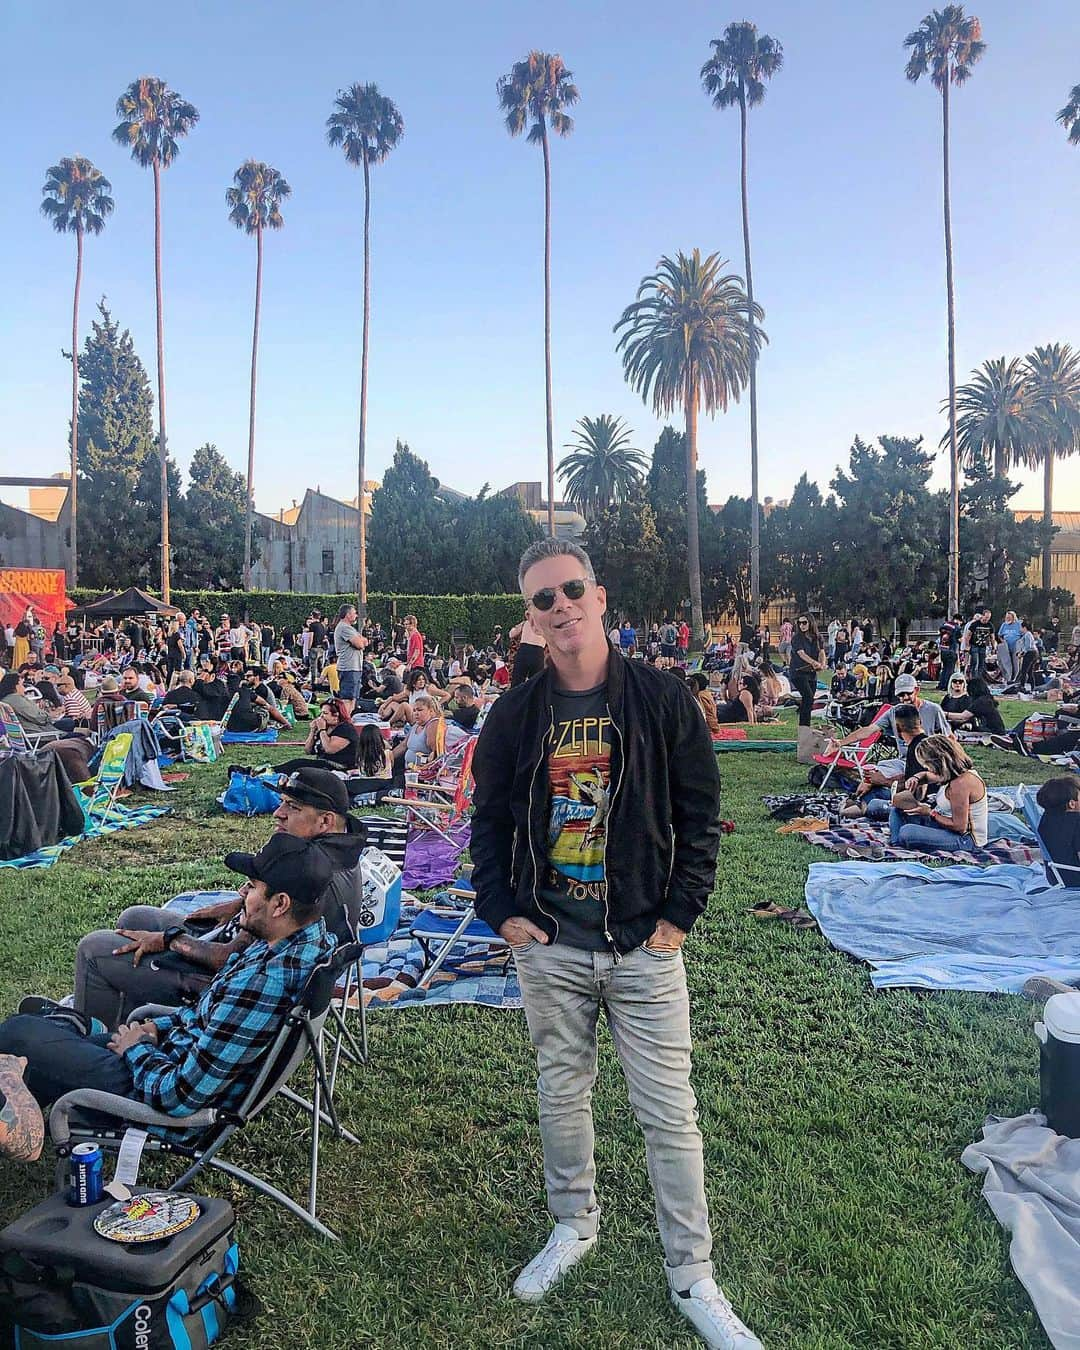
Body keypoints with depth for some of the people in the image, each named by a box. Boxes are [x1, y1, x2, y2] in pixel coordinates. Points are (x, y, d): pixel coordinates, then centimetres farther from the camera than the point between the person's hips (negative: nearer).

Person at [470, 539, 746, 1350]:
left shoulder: (663, 699, -6)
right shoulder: (516, 713, 0)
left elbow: (701, 814, -2)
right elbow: (489, 820, 8)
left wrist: (681, 913, -7)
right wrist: (500, 911, 0)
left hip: (645, 947, -2)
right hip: (549, 947, 3)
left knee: (669, 1111, 6)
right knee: (562, 1093, 19)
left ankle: (692, 1275, 26)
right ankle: (574, 1226, 43)